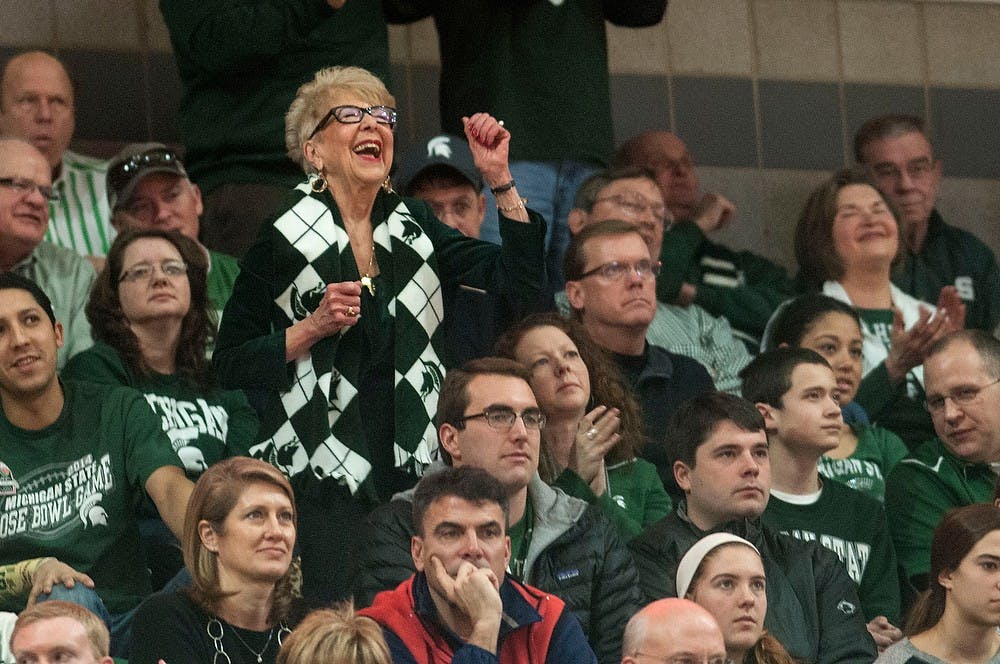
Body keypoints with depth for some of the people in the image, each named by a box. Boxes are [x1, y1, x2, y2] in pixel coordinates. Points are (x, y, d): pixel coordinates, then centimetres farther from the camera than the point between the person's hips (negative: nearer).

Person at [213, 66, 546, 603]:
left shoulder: (414, 226, 11)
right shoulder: (283, 239, -4)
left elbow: (519, 282, 8)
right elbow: (229, 366, -3)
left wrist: (500, 180, 1)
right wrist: (313, 328, -15)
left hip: (408, 475, 4)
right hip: (321, 475, -4)